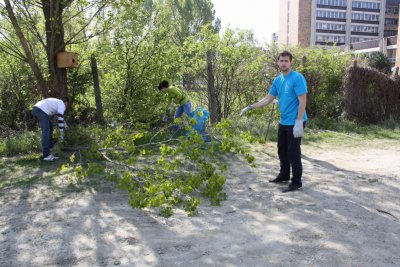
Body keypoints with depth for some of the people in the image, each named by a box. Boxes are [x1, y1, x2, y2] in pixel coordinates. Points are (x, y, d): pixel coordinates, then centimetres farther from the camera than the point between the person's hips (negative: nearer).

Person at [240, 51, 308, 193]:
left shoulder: (297, 78, -15)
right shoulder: (277, 80, 9)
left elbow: (302, 101, -18)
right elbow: (268, 99, 15)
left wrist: (299, 123, -23)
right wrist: (250, 107, 7)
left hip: (295, 122, -8)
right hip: (283, 122, 8)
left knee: (293, 152, -2)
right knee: (282, 150, 17)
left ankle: (296, 182, 11)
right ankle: (284, 176, 34)